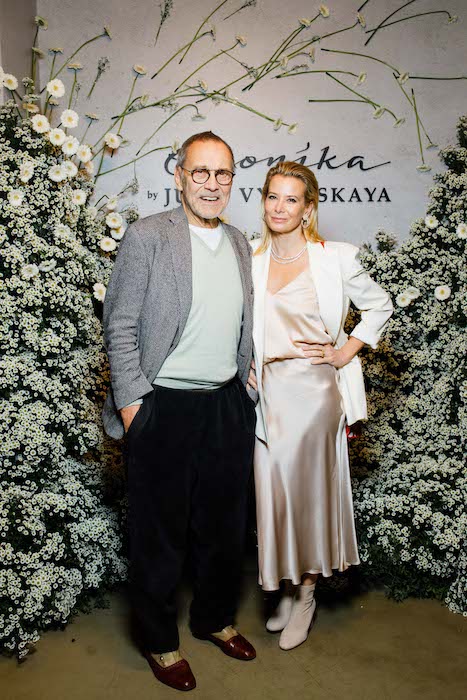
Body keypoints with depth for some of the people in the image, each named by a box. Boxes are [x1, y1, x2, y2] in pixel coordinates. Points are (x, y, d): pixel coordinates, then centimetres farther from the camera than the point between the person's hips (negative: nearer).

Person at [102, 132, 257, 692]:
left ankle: (215, 619, 42)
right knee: (160, 534, 10)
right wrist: (132, 404, -13)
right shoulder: (146, 236, -8)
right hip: (163, 409, -5)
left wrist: (245, 393, 11)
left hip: (227, 405, 6)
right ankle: (159, 641, 32)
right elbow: (120, 327, -9)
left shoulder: (240, 245, 10)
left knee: (224, 525, 19)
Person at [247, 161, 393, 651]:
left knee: (307, 487, 4)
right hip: (268, 389, 4)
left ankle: (305, 592, 25)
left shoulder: (335, 259, -5)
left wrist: (345, 353, -2)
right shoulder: (251, 261, 5)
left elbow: (381, 305, 7)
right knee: (273, 487, 8)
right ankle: (288, 588, 29)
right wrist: (246, 363, 7)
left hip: (314, 388, -3)